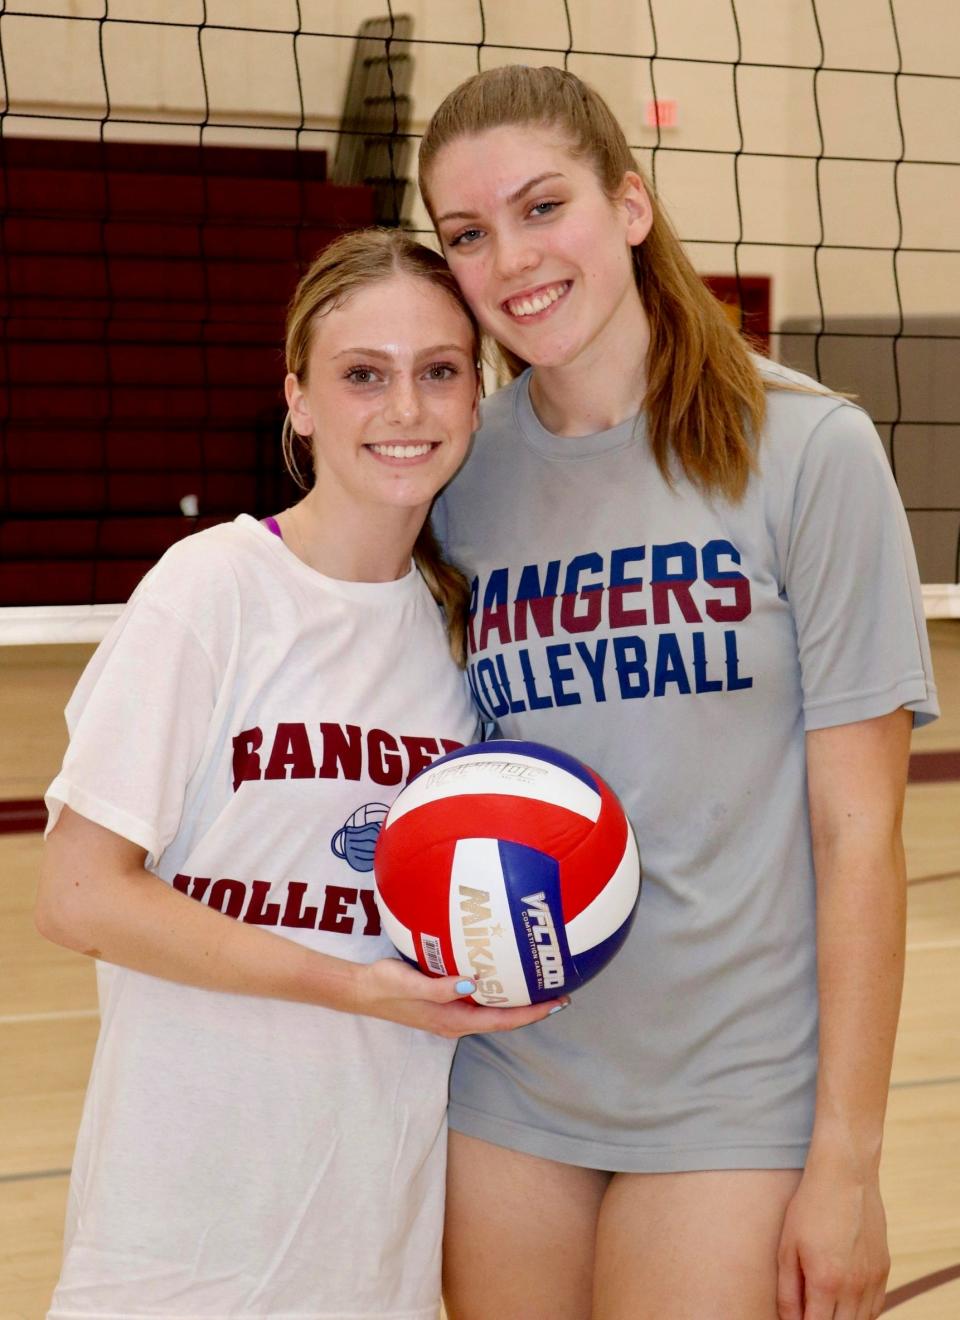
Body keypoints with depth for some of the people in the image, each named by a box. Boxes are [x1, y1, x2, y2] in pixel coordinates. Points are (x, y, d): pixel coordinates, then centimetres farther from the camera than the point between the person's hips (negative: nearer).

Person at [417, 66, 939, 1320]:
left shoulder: (806, 451, -9)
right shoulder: (462, 472, 3)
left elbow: (860, 832, -9)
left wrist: (847, 1163, -10)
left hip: (733, 1103, -3)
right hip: (507, 1081, 4)